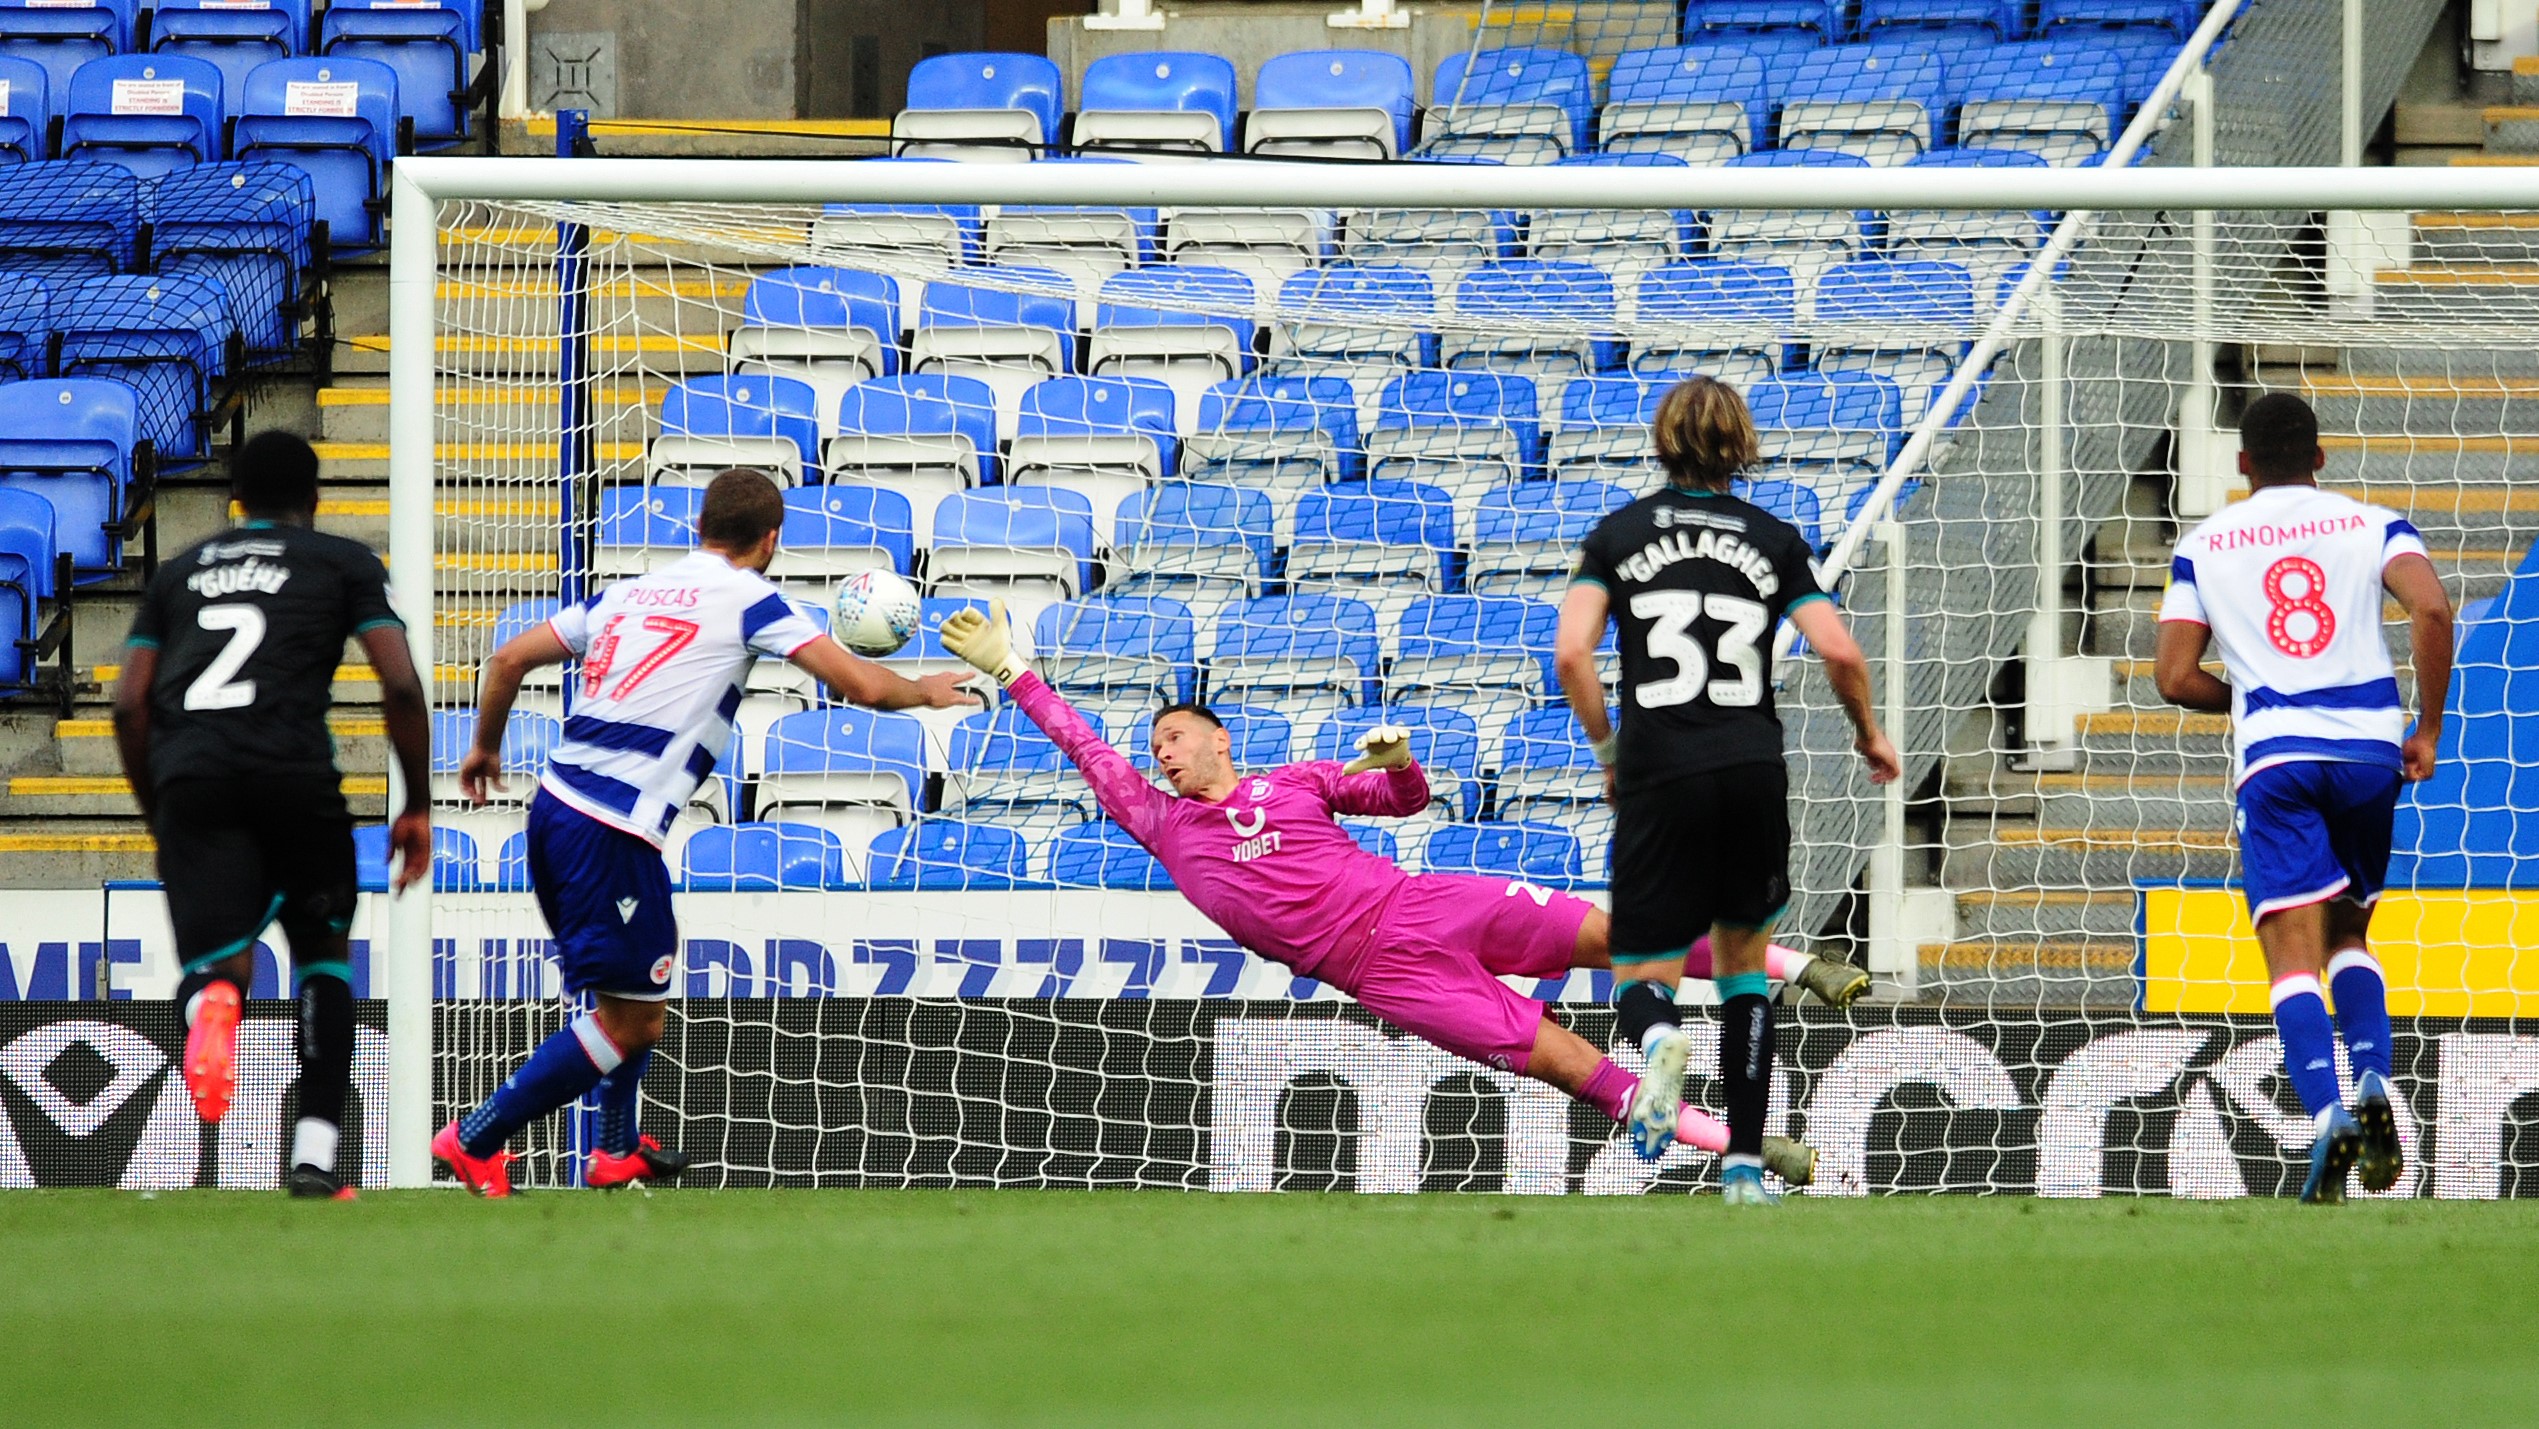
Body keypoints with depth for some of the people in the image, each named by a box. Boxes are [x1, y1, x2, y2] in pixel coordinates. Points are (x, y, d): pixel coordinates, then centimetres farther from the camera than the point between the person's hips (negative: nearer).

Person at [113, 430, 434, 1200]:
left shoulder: (181, 570, 27)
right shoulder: (344, 562, 18)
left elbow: (130, 705, 19)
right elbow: (401, 686, 6)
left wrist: (159, 819, 28)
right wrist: (418, 805, 15)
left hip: (189, 773, 1)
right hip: (292, 771, -1)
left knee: (216, 965, -1)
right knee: (323, 949, 19)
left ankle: (211, 1000, -41)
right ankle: (314, 1152, 9)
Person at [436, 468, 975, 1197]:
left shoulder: (628, 592, 17)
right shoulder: (749, 600, -1)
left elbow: (509, 660, 19)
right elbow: (860, 685, -5)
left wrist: (485, 748, 35)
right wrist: (925, 691, 16)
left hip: (554, 808, 8)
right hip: (611, 833, -8)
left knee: (650, 967, 27)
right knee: (631, 1020, -2)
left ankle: (618, 1149, 32)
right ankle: (475, 1141, -4)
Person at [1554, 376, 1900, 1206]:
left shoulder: (1618, 535, 6)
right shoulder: (1773, 539, 7)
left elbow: (1571, 653, -6)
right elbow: (1838, 652, -2)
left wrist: (1606, 749, 7)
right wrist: (1868, 734, 16)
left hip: (1659, 774, -1)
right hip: (1754, 772, 1)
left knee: (1641, 976, 6)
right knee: (1744, 963, 20)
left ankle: (1660, 1037, -33)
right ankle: (1744, 1163, 12)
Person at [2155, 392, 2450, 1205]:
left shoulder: (2205, 546, 12)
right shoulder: (2372, 526, 11)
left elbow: (2174, 678, 6)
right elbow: (2432, 609, -8)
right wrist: (2427, 729, 0)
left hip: (2275, 755, -2)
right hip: (2372, 749, 2)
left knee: (2294, 957, -7)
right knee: (2349, 932, 21)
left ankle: (2326, 1114, -29)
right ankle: (2373, 1080, -2)